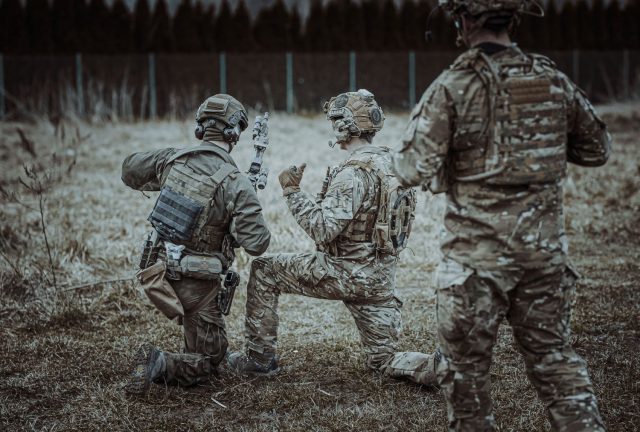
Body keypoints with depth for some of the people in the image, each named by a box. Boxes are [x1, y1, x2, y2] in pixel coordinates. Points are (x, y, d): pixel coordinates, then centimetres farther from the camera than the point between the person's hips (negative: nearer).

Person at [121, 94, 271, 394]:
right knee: (206, 362, 6)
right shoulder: (235, 184, -19)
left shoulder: (172, 159, -3)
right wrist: (250, 212, 1)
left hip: (160, 271, 6)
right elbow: (257, 244, -19)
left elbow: (129, 170, 16)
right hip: (195, 284, -6)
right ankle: (160, 365, -19)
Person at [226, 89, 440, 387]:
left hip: (346, 273, -8)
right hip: (381, 278, 8)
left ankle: (259, 357, 11)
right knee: (384, 360, 16)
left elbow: (322, 229, -25)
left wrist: (293, 192, -17)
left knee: (263, 270, 7)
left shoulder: (354, 172, -20)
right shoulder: (387, 162, 8)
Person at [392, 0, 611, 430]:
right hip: (545, 250, 4)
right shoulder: (554, 80, 2)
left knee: (466, 366, 11)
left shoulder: (453, 88, -11)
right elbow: (597, 149, 13)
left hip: (477, 256, -4)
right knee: (554, 356, 16)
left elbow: (414, 169, -14)